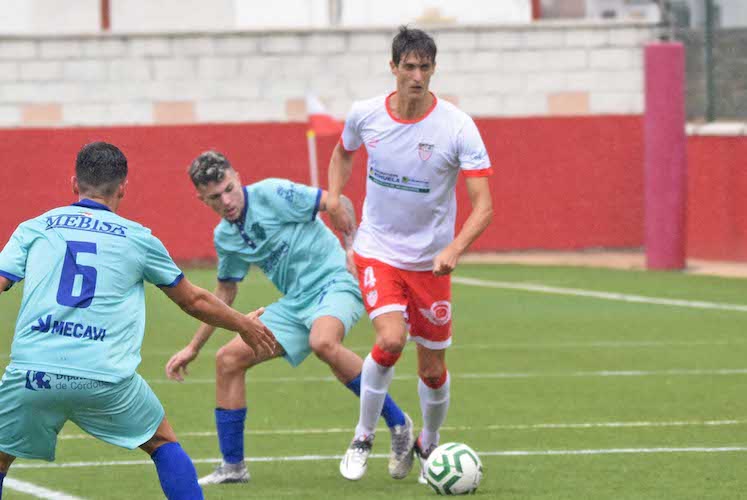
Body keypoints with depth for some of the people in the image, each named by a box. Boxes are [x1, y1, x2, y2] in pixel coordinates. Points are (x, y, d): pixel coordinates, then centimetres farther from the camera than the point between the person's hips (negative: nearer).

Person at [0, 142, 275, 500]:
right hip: (106, 377, 0)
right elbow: (193, 301, 25)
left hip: (30, 373, 0)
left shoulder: (34, 228, 14)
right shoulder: (138, 239, 14)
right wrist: (244, 325, 42)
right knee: (164, 444, 22)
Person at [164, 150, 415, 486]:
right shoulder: (224, 237, 10)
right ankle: (232, 467, 8)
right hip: (295, 303, 8)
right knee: (228, 359, -3)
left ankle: (398, 424, -23)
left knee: (323, 343, -39)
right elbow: (224, 295, 24)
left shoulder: (272, 194, -11)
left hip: (334, 283, -8)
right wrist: (193, 349, 24)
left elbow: (339, 203, -6)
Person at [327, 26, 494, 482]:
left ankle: (429, 444, 35)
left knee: (433, 369, 6)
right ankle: (363, 437, -4)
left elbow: (483, 205, -19)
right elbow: (344, 153, 18)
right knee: (391, 339, -24)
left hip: (430, 261, 0)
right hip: (377, 251, 0)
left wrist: (453, 251, -35)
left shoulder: (458, 127, -16)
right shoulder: (365, 115, -7)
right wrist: (334, 196, 0)